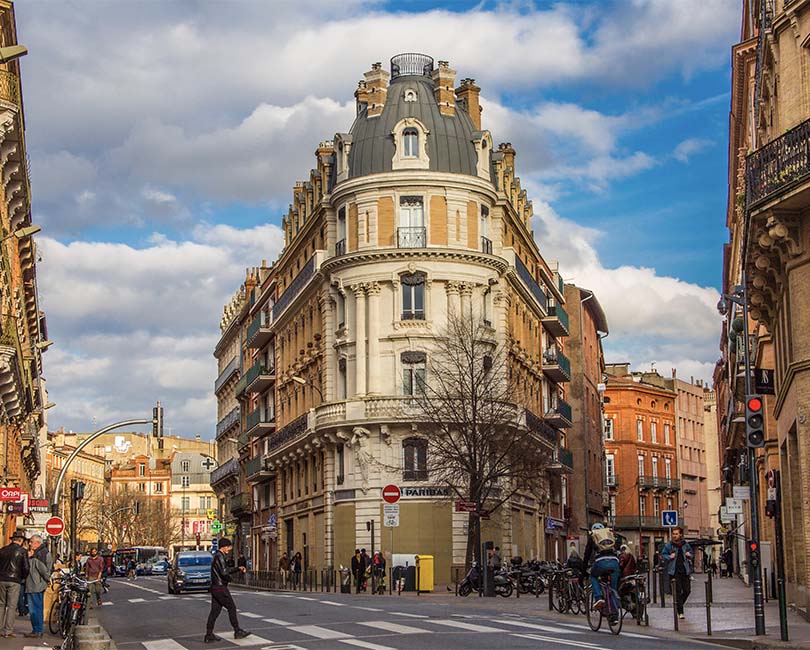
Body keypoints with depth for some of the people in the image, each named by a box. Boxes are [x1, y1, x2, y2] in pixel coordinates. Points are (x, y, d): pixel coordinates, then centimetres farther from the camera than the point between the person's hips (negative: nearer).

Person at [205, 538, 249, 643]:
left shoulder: (217, 556, 17)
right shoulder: (220, 557, -16)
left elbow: (227, 569, 26)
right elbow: (224, 572, -26)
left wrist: (238, 568, 16)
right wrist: (229, 578, -6)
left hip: (214, 588, 10)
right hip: (221, 588, -10)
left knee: (215, 611, 8)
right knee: (231, 607, 0)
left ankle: (209, 635, 7)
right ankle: (237, 631, 7)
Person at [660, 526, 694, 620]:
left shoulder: (686, 544, 7)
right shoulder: (668, 545, -1)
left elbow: (691, 554, 20)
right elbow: (663, 555, 5)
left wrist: (689, 555, -2)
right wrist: (669, 557, -13)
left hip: (685, 570, 3)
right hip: (674, 571, -3)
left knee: (687, 590, 3)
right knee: (677, 591, -3)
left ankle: (679, 604, 29)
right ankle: (680, 612, 5)